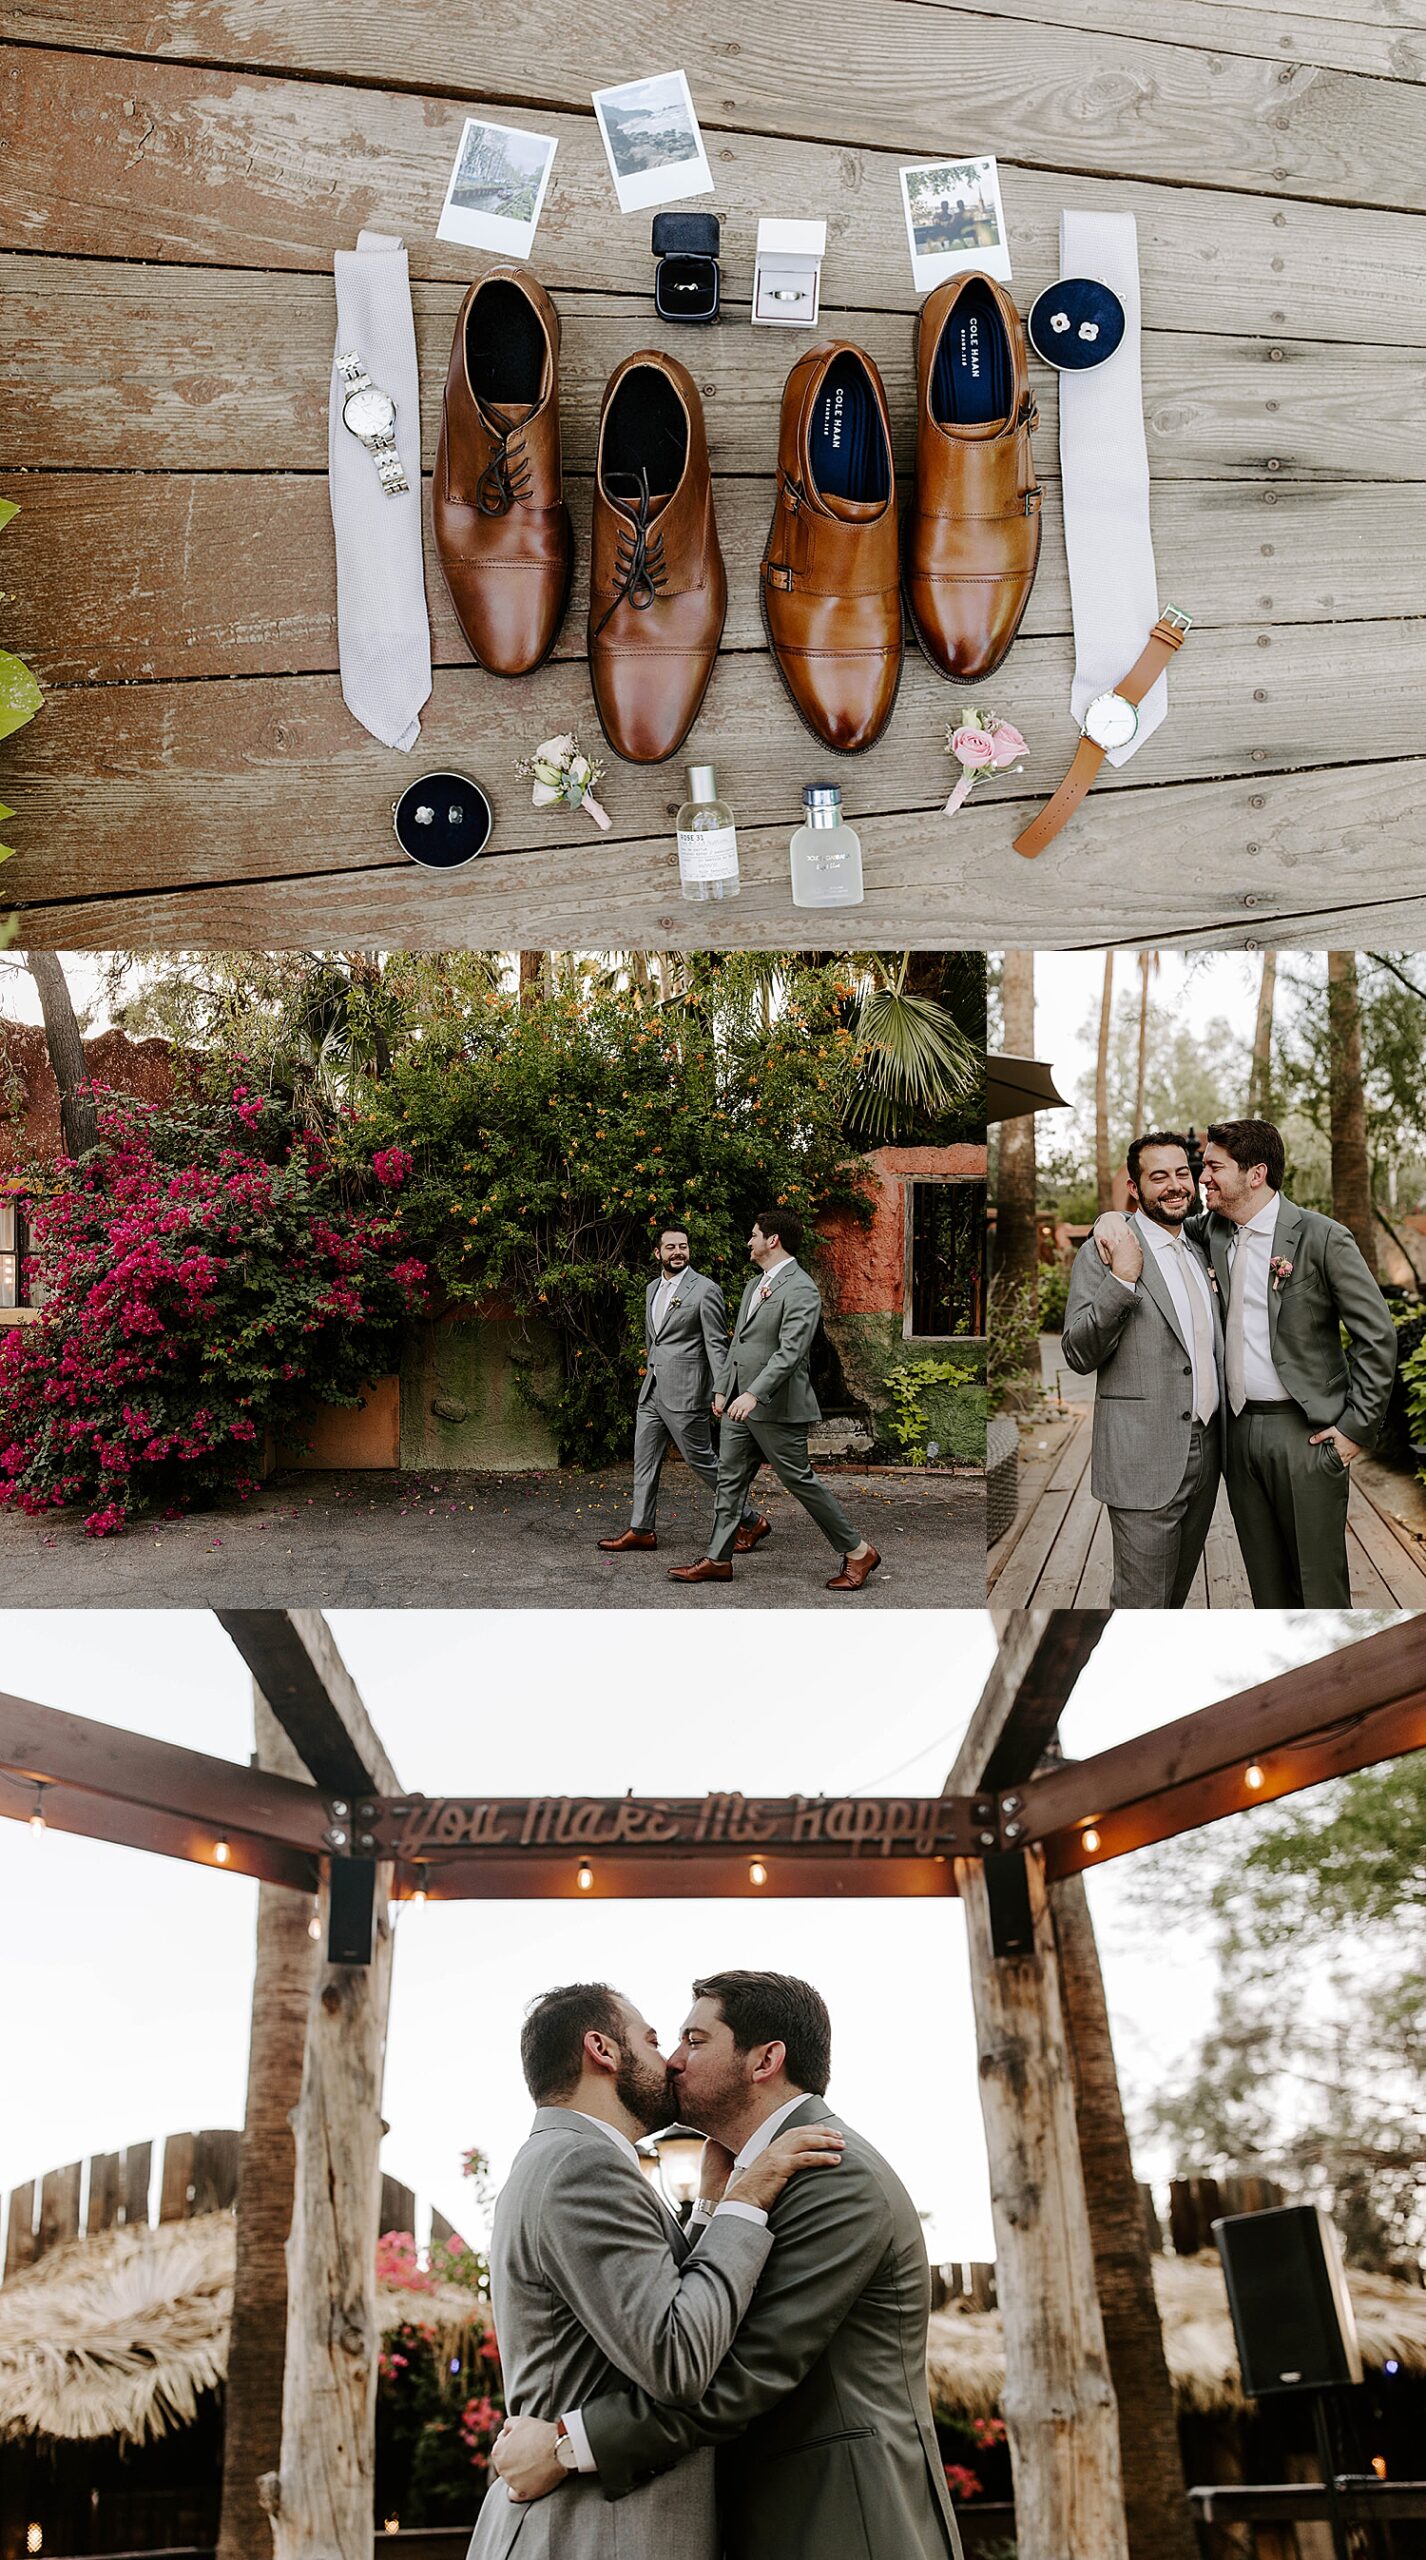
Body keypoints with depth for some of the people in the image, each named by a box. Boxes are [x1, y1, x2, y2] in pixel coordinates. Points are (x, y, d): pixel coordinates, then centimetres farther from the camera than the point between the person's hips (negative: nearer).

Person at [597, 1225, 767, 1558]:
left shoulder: (705, 1290, -10)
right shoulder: (652, 1289, 14)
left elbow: (716, 1344, -12)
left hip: (684, 1391, -8)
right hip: (651, 1391, 8)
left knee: (701, 1458, -3)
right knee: (645, 1459, 9)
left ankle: (750, 1522, 8)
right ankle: (642, 1530, 17)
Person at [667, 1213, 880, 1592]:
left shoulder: (801, 1289, -16)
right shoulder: (755, 1284, 15)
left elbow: (790, 1351, -25)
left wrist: (754, 1394, -32)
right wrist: (722, 1387, 19)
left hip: (776, 1406, -9)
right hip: (741, 1404, 9)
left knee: (799, 1479, -2)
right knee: (730, 1479, 10)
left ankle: (856, 1552, 10)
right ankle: (718, 1560, 18)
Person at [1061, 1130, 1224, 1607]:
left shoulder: (1200, 1252, 14)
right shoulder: (1105, 1253, -8)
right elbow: (1079, 1356, -14)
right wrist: (1121, 1280, -25)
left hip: (1205, 1455, 7)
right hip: (1144, 1462, -7)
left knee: (1175, 1594, 18)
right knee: (1142, 1602, -3)